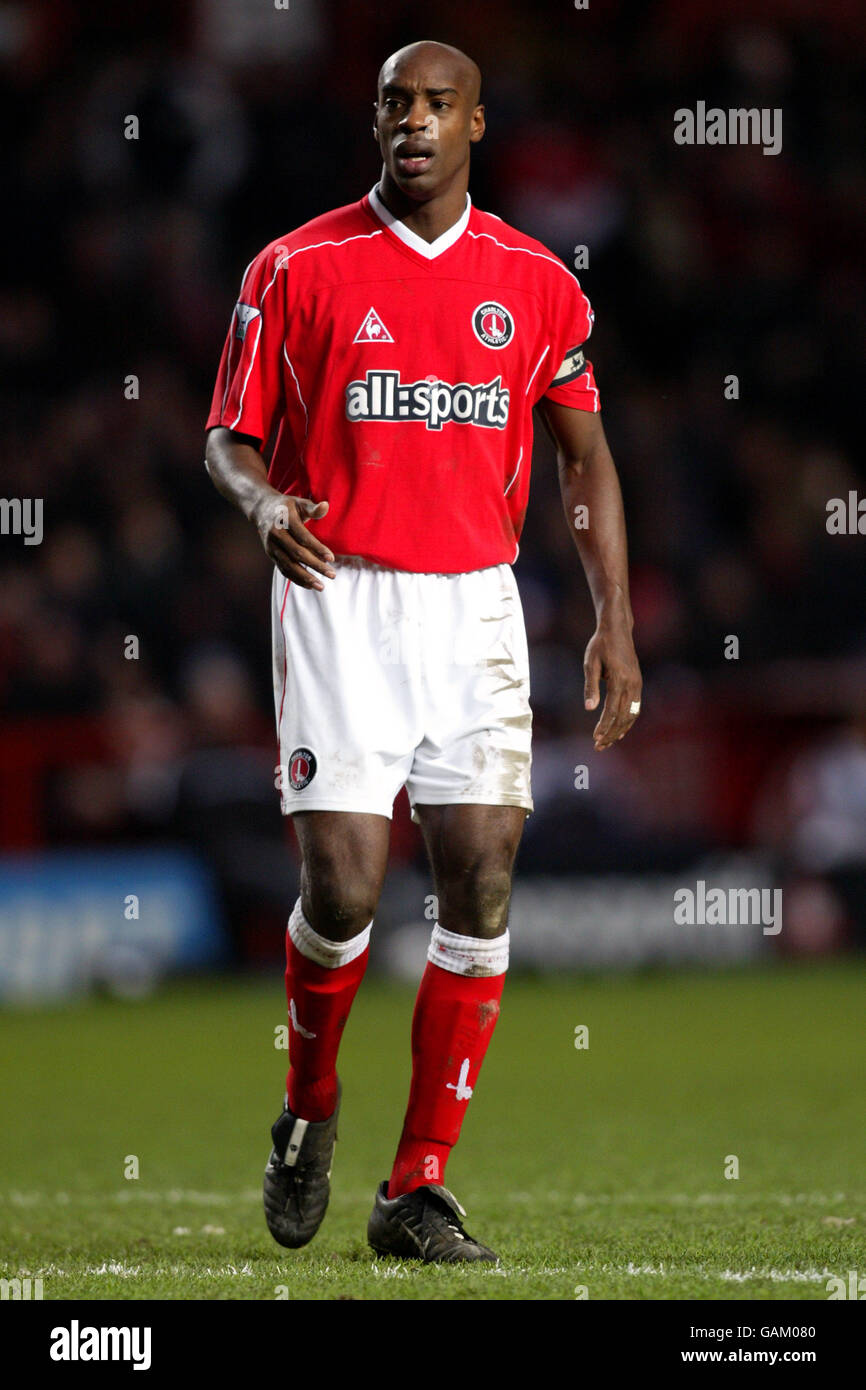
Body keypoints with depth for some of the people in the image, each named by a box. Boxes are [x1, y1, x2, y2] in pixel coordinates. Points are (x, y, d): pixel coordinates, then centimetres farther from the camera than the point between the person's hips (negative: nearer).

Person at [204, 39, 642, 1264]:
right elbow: (231, 437, 4)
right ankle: (309, 1108, 19)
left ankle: (418, 1188, 2)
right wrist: (267, 502, -19)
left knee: (481, 884, -5)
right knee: (343, 886, -12)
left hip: (476, 607, 3)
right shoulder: (300, 269, 1)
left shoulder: (535, 283, 7)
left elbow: (586, 457, 14)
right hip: (339, 601, -3)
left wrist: (614, 624, 6)